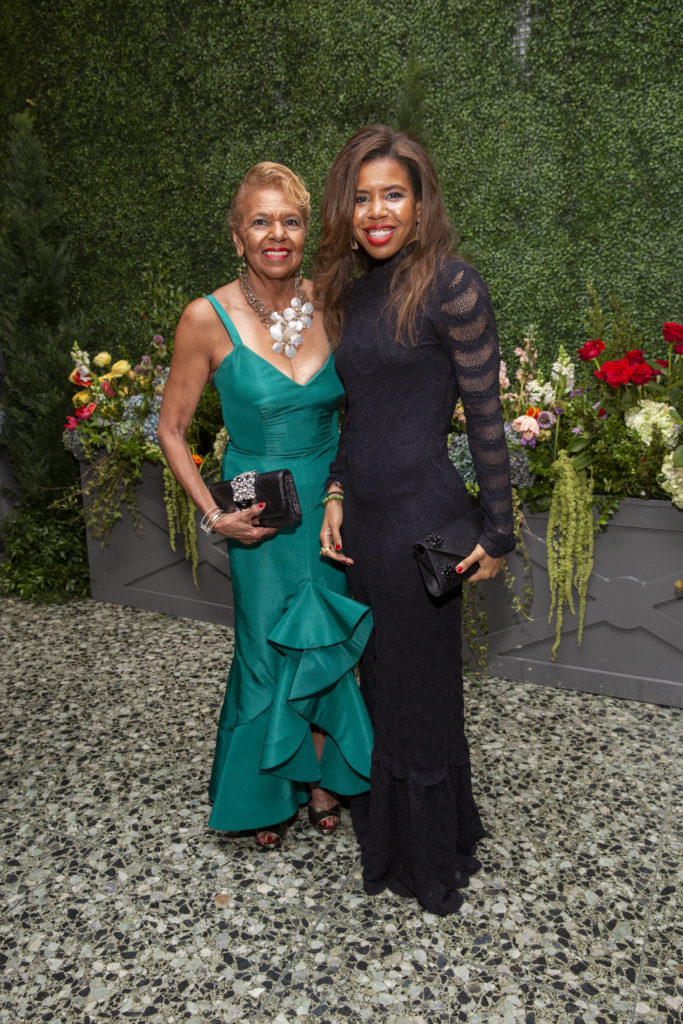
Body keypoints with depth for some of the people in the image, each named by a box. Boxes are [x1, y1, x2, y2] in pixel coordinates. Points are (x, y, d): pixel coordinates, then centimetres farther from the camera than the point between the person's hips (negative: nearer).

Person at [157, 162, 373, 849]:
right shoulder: (208, 318, -13)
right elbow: (172, 429, -5)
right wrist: (214, 515, -12)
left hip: (333, 499, 3)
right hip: (262, 513, -3)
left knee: (327, 643, 14)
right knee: (271, 649, 10)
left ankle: (321, 774, 39)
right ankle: (268, 792, 36)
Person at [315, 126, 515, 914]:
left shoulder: (449, 285, -11)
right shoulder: (350, 286, 10)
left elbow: (485, 416, -10)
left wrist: (497, 532, -8)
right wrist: (335, 495, 5)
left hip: (420, 515, -7)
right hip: (362, 515, 7)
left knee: (418, 685, 8)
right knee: (378, 677, 19)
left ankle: (433, 858, 33)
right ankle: (385, 831, 42)